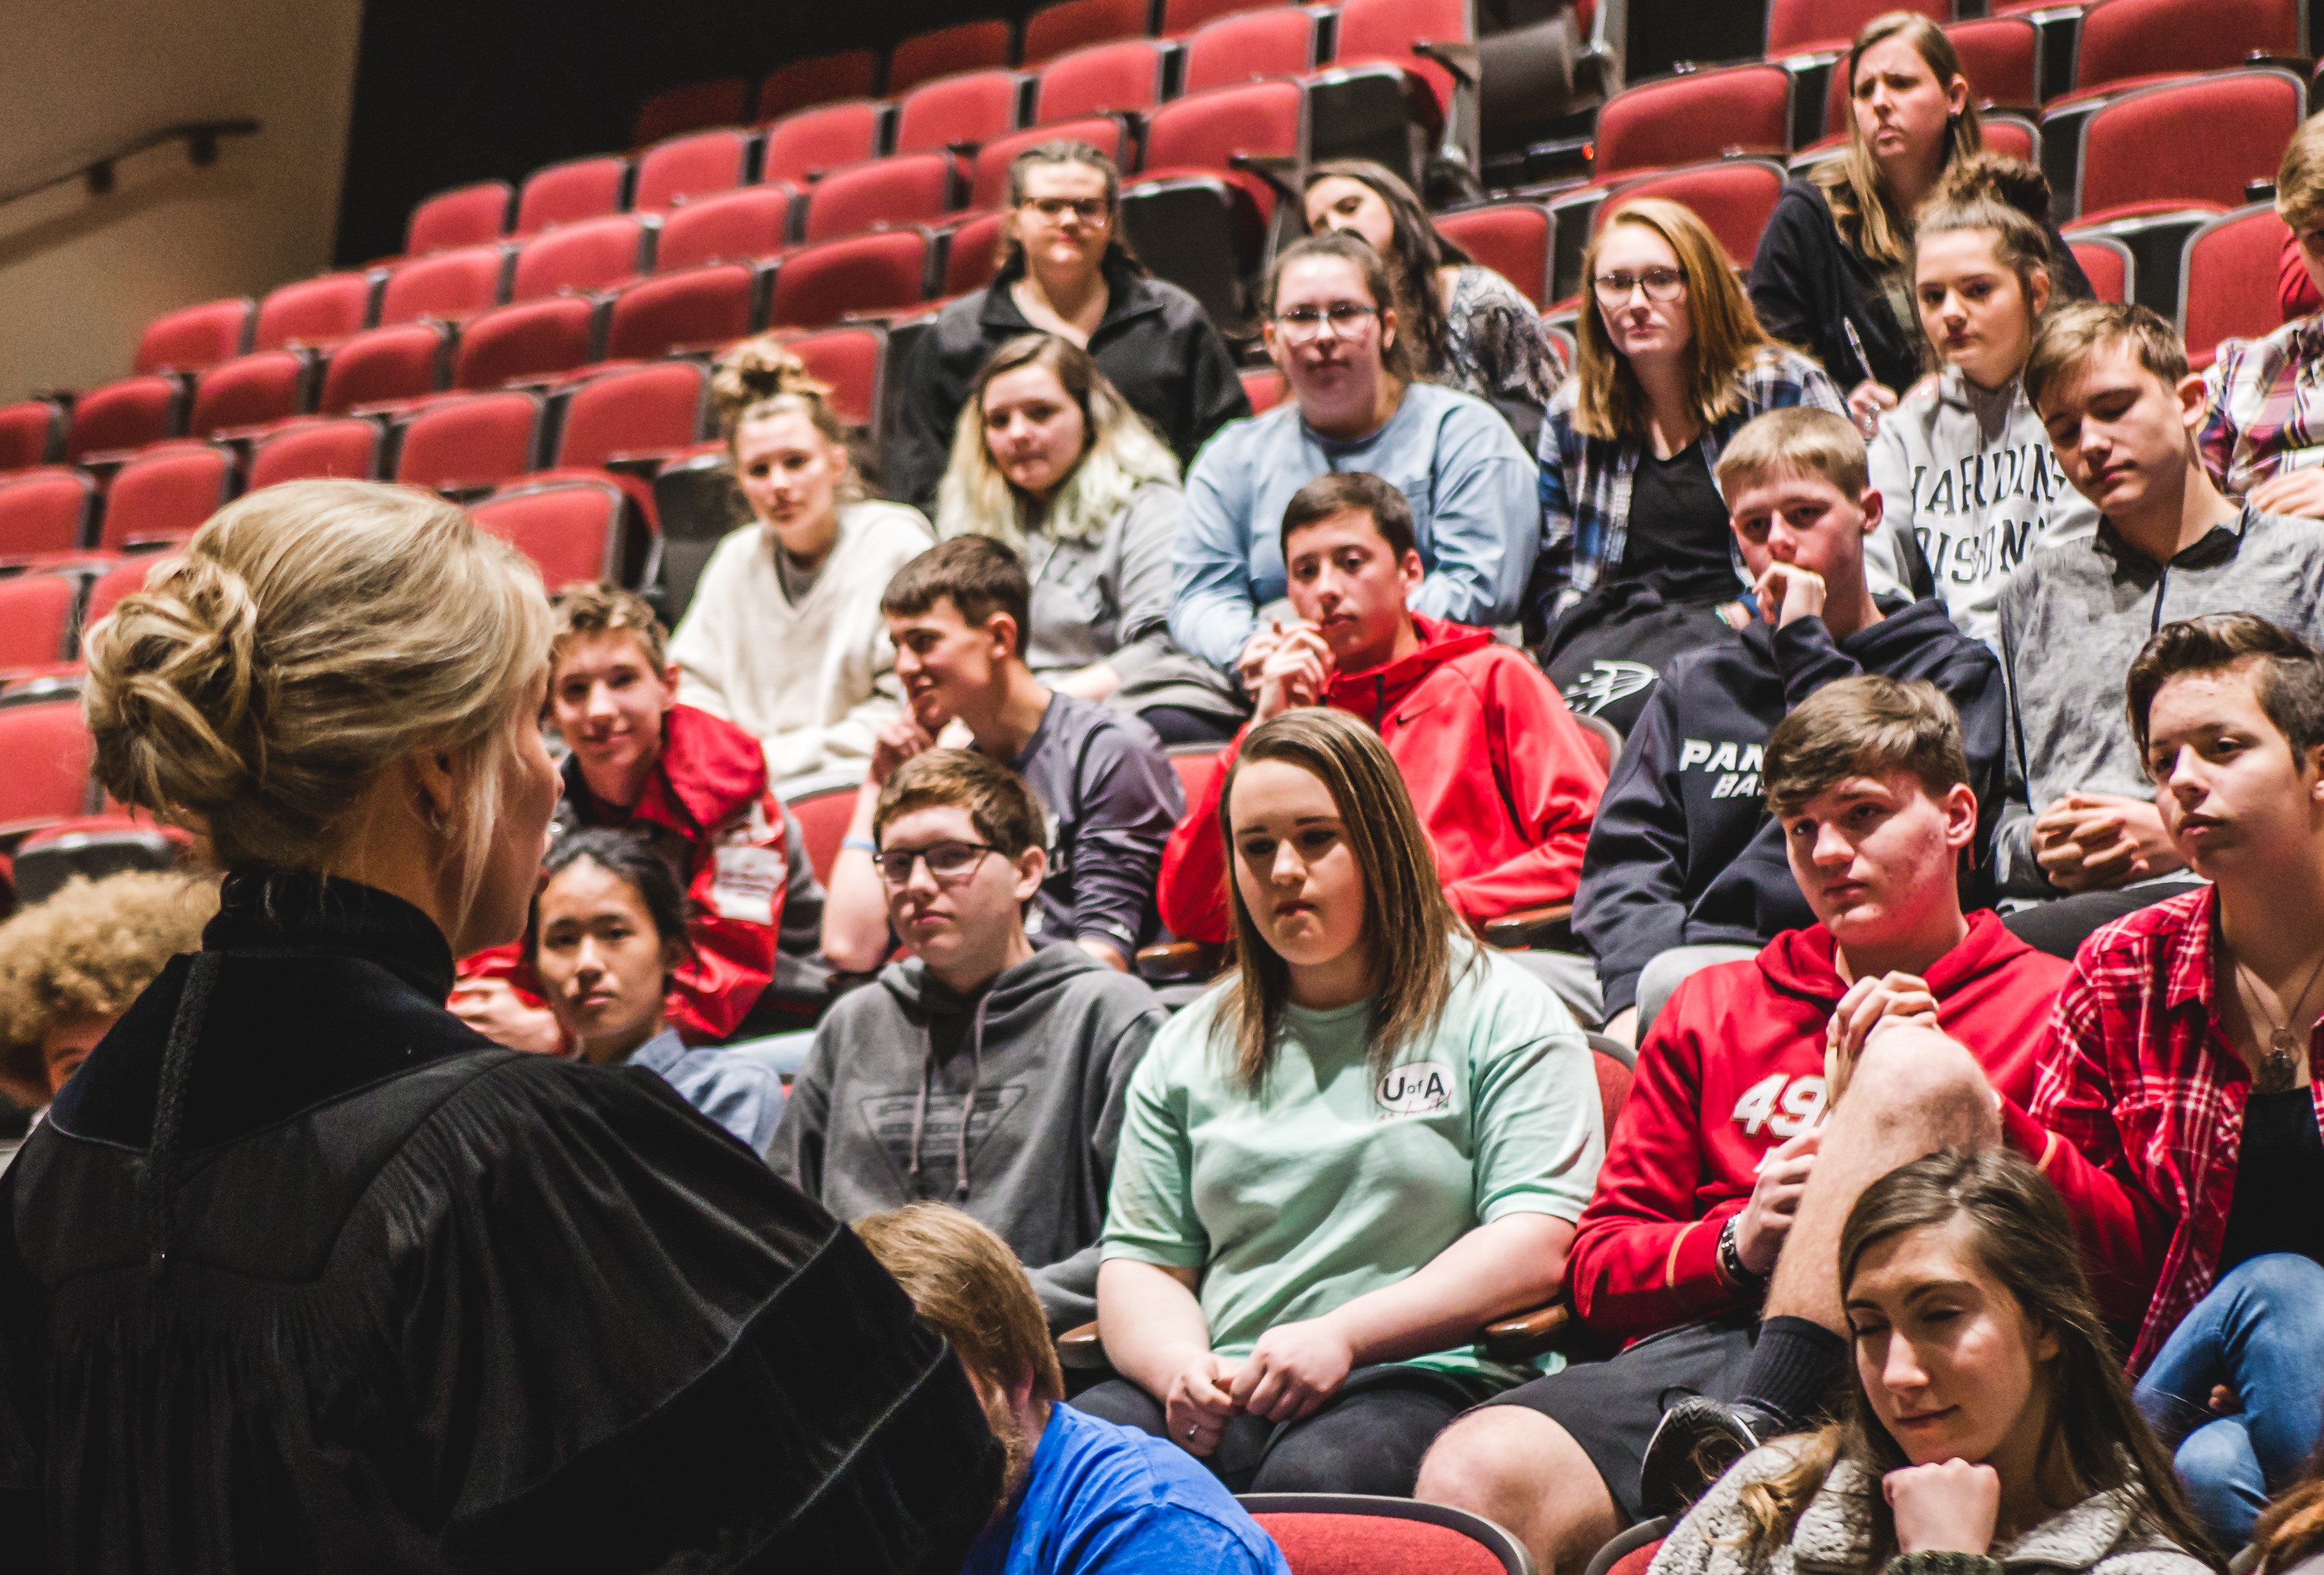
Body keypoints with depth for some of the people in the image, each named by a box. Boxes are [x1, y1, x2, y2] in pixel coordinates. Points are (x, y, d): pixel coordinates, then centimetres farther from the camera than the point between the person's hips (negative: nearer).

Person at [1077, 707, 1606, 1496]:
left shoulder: (1503, 1014, 8)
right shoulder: (1190, 1047, 22)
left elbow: (1539, 1247, -4)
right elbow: (1139, 1262, 18)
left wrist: (1343, 1335, -15)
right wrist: (1179, 1369, -6)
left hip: (1422, 1381, -4)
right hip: (1222, 1395, 4)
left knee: (1313, 1478, -39)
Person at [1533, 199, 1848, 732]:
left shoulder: (1789, 388, 6)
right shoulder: (1571, 416, 17)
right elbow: (1554, 570, 22)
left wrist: (1743, 616, -10)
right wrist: (1580, 638, 1)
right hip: (1610, 629, 3)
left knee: (1626, 705, -36)